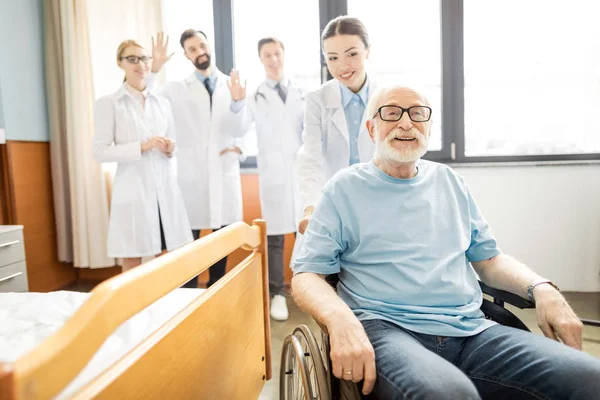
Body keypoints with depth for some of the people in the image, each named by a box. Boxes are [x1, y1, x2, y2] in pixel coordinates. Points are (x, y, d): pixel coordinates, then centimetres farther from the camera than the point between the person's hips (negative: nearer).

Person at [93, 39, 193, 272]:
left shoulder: (163, 103, 14)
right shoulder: (108, 103, 2)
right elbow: (100, 152, -6)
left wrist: (170, 149, -3)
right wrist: (142, 146, -16)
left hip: (166, 190, 4)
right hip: (133, 192, -4)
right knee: (132, 268, 3)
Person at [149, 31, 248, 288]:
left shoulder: (232, 84, 7)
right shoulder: (177, 88, 4)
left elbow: (238, 130, -2)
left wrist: (238, 102, -20)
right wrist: (154, 69, -18)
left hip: (225, 172, 2)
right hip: (191, 173, -2)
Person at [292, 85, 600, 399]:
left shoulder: (449, 181, 17)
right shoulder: (345, 188, 3)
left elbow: (488, 258, 22)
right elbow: (306, 275, -2)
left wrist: (541, 288, 1)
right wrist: (341, 320, -23)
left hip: (471, 329, 5)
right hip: (387, 329, -4)